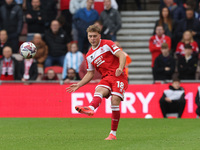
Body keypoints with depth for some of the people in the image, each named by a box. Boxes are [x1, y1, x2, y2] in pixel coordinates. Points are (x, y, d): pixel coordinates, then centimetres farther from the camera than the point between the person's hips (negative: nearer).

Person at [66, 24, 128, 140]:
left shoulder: (107, 44, 2)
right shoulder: (89, 55, 19)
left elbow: (122, 55, -7)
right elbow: (90, 74, 25)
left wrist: (120, 68, -25)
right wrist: (78, 85, 15)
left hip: (118, 76, -5)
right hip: (106, 78, 5)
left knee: (115, 101, -21)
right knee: (99, 90, -29)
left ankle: (113, 134, -15)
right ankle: (90, 108, -64)